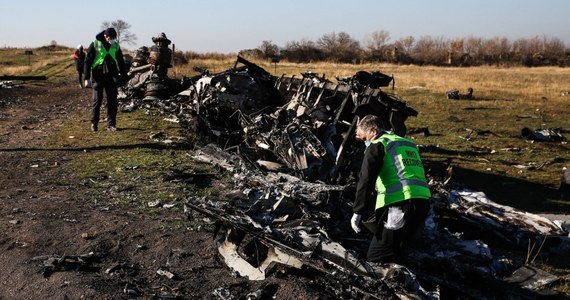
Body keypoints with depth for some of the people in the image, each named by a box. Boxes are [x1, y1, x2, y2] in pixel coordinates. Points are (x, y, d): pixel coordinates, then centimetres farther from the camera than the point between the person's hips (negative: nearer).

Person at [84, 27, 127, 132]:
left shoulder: (116, 45, 6)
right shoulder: (95, 44, -5)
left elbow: (121, 61, 15)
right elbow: (88, 61, -3)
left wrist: (124, 75, 9)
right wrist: (86, 78, -5)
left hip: (111, 77, 3)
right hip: (98, 77, -3)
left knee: (113, 101, 1)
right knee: (97, 100, -1)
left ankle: (111, 124, 7)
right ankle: (94, 123, 11)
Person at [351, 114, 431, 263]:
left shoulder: (377, 145, 1)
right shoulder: (408, 144, 26)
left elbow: (365, 180, -8)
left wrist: (358, 212, -6)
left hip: (398, 205, -9)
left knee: (376, 259, -7)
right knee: (393, 255, 20)